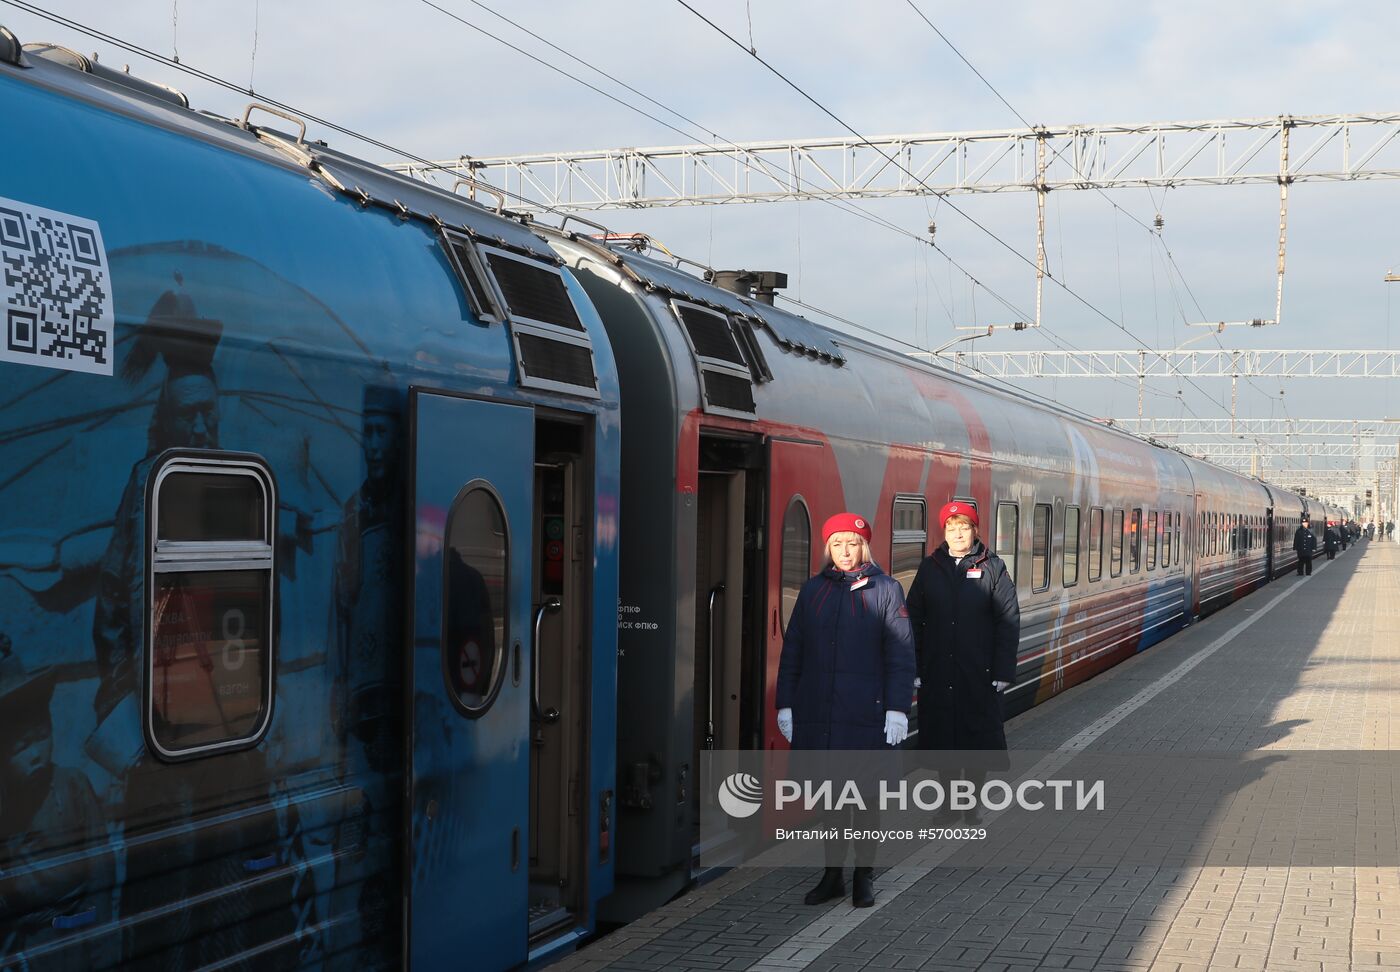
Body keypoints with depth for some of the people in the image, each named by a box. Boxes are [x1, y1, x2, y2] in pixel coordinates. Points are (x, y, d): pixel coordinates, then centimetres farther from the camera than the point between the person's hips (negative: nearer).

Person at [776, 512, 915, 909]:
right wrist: (785, 705, 6)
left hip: (866, 713, -3)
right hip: (817, 710, 3)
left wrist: (897, 708, -10)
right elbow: (792, 652, 11)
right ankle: (832, 873, 21)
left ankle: (864, 876, 17)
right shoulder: (813, 591, 8)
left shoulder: (886, 589, 0)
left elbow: (901, 655, -3)